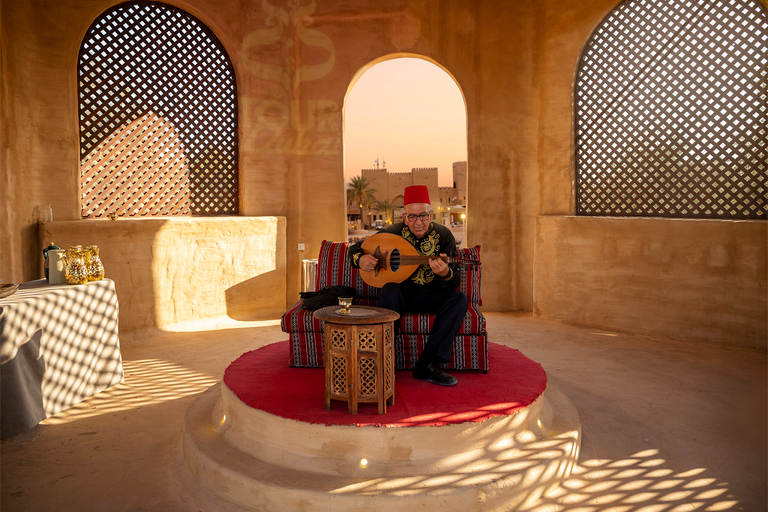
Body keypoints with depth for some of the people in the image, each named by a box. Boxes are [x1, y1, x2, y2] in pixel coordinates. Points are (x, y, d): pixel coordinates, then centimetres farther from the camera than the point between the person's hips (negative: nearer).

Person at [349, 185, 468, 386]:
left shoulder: (443, 235, -9)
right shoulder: (393, 232, -9)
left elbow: (454, 282, -13)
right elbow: (355, 248, 1)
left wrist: (445, 274, -38)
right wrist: (360, 260, -24)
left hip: (432, 295, 1)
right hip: (402, 292, -1)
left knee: (459, 299, -26)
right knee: (389, 290, -34)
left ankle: (426, 365, -26)